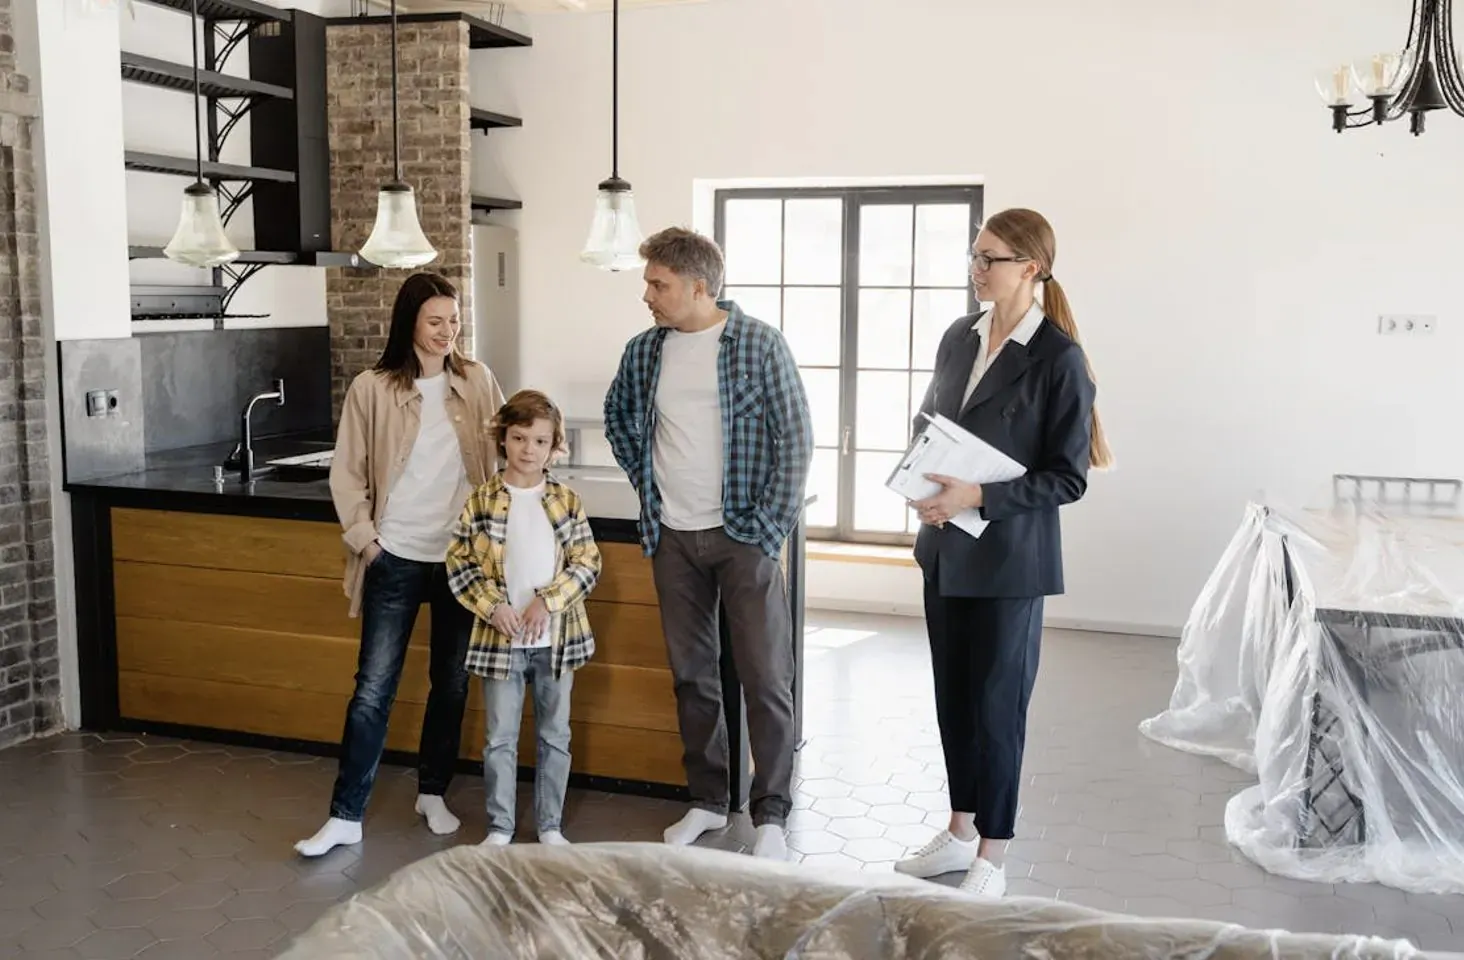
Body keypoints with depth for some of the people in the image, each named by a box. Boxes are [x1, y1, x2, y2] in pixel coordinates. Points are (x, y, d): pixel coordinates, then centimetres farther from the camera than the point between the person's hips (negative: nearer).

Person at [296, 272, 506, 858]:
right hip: (397, 560, -2)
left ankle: (432, 793, 30)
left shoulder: (478, 383, 1)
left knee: (451, 684, 13)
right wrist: (363, 538, -6)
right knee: (373, 690, -1)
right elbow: (347, 473, -1)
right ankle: (346, 816, 8)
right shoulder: (371, 389, -5)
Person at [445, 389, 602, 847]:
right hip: (500, 637, -1)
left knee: (555, 736, 11)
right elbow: (458, 562, -1)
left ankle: (550, 825, 25)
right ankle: (499, 827, 20)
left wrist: (547, 602, -14)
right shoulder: (482, 500, -2)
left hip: (556, 637, 1)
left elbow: (588, 562, -3)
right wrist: (492, 607, -12)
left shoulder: (566, 501, -1)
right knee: (501, 737, 8)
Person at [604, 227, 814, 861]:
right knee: (692, 676, 13)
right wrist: (644, 480, 10)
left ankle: (771, 815, 11)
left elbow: (796, 439, -8)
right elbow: (617, 418, 23)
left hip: (741, 536, -4)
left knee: (766, 679, -1)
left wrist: (772, 525, -11)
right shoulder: (643, 352, 5)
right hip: (672, 539, 5)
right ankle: (708, 801, 26)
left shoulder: (759, 345, -8)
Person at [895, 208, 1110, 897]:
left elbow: (1067, 477, -13)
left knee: (995, 704, 3)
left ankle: (990, 859, 18)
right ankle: (960, 831, 32)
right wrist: (925, 483, -3)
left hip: (1008, 558, -6)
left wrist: (979, 497, -23)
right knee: (952, 695, 16)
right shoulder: (959, 338, 6)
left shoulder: (1058, 360, -13)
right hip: (945, 550, 7)